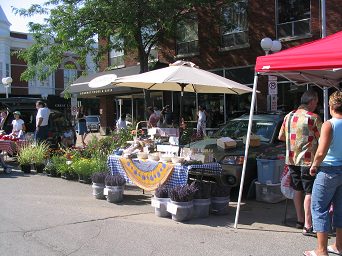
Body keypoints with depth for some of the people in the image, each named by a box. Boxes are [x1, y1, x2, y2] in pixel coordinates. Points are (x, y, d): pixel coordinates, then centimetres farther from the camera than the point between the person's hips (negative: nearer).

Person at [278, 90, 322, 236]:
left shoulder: (289, 116, 8)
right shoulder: (313, 118, -12)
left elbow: (281, 137, 16)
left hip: (292, 159, 7)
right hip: (308, 160, -6)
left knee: (298, 190, 16)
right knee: (310, 192, -2)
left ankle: (300, 220, 26)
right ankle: (308, 226, -3)